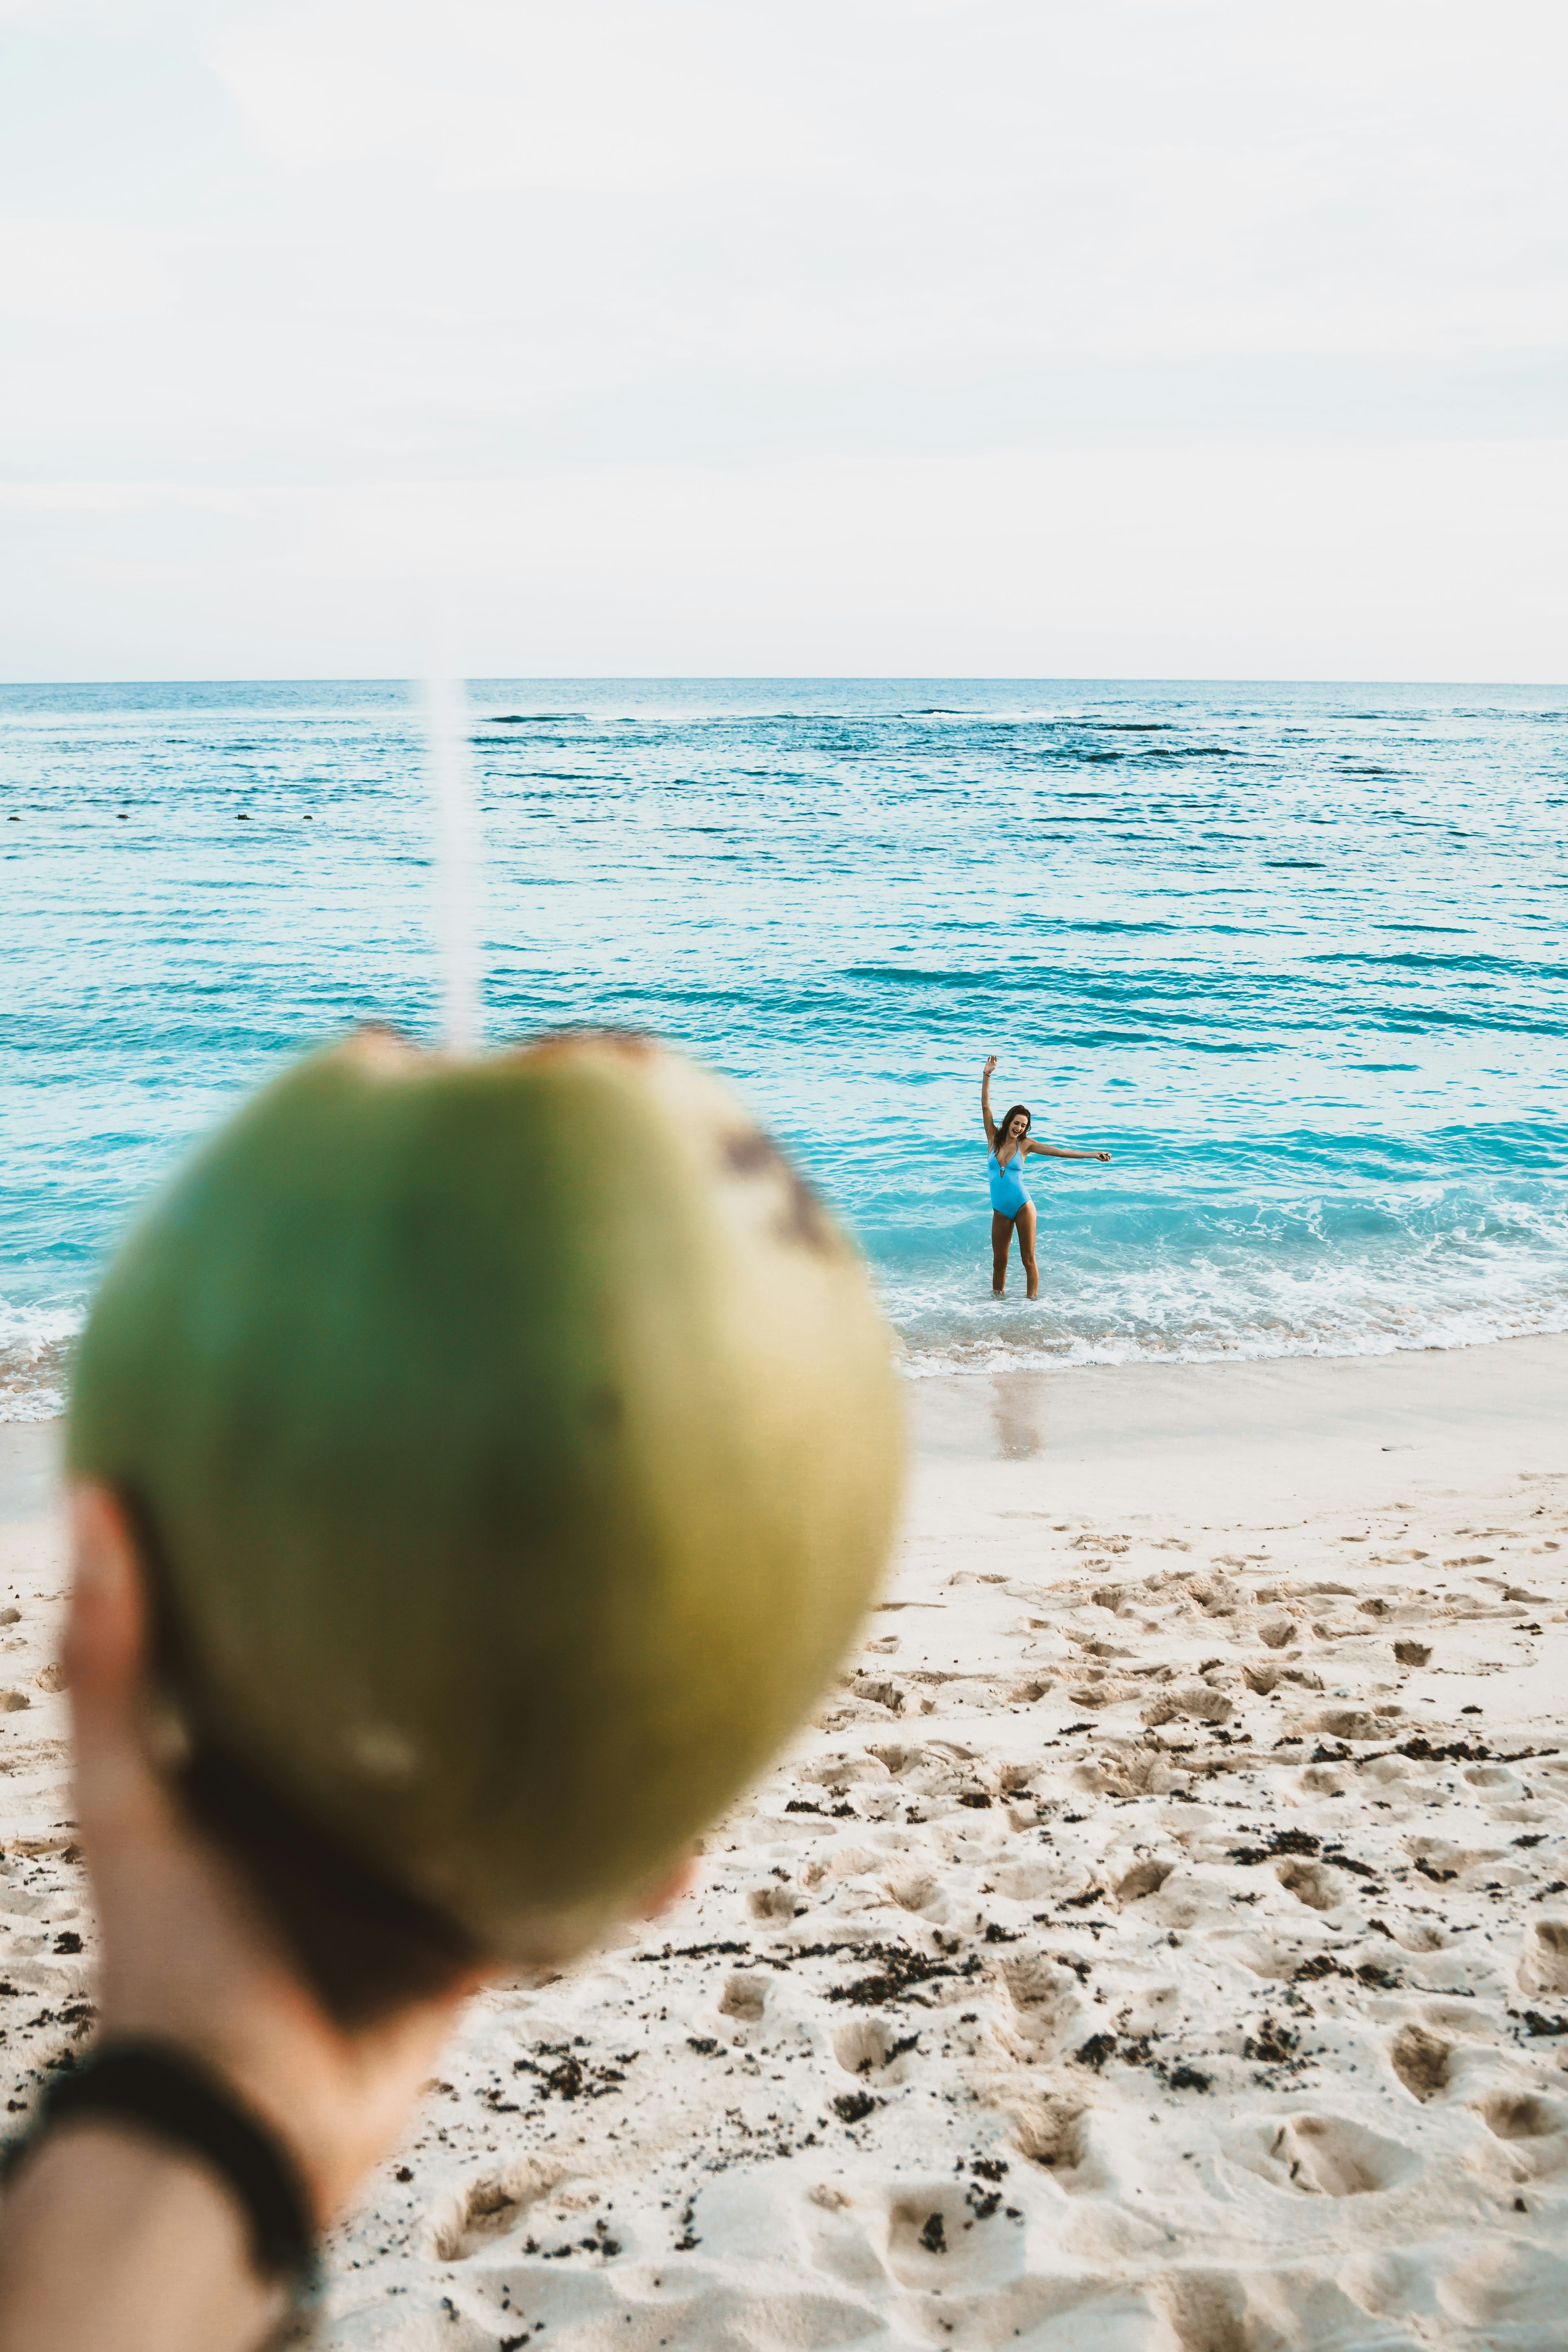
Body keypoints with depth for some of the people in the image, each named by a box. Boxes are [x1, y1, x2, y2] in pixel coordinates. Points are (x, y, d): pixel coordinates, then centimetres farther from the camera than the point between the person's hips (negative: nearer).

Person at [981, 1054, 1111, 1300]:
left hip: (1023, 1207, -2)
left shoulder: (1025, 1144, 0)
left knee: (1028, 1259, 1)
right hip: (1000, 1211, 2)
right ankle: (996, 1304, 16)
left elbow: (1058, 1151, -1)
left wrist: (1092, 1155, -6)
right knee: (999, 1261, 6)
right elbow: (985, 1106, -1)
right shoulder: (994, 1138, 3)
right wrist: (987, 1075, -8)